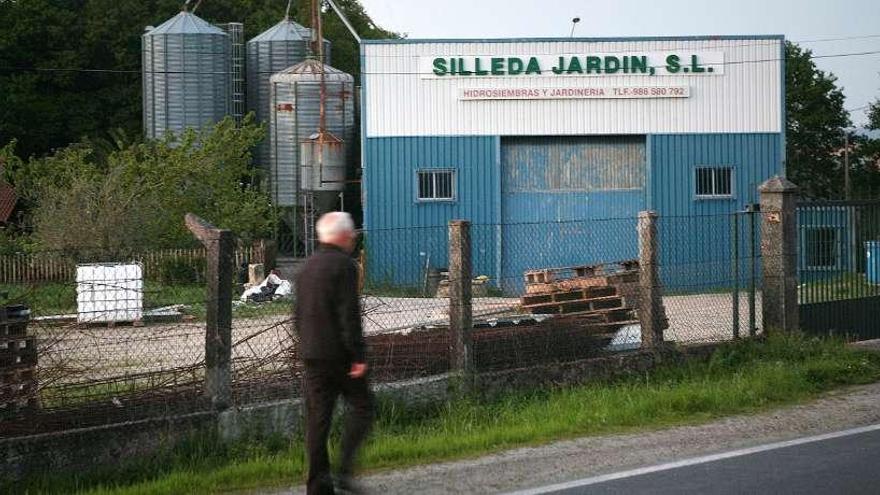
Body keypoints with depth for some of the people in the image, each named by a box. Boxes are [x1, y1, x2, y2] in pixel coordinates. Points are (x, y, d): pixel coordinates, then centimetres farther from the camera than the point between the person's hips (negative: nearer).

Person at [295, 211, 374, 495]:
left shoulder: (307, 267, 13)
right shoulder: (344, 265, -11)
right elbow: (349, 314, -17)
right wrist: (358, 355, -16)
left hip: (311, 354, 7)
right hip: (339, 353, -7)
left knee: (317, 418, 7)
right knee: (361, 407, 5)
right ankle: (345, 470, -6)